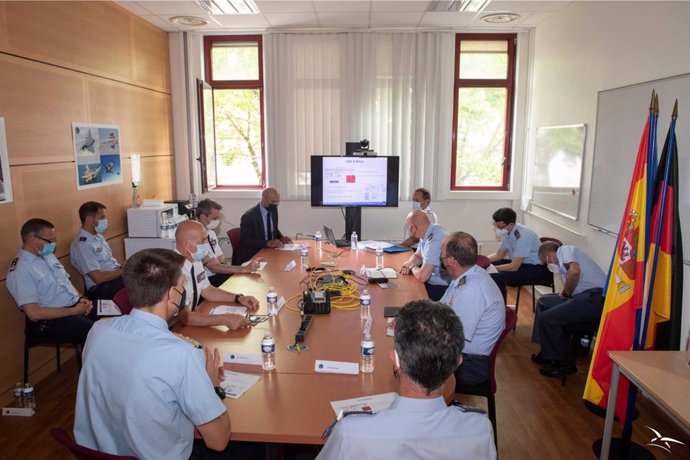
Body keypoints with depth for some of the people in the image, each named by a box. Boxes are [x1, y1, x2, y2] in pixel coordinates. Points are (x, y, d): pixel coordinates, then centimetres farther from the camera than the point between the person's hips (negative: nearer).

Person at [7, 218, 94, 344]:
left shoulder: (48, 255, 12)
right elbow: (34, 313, -20)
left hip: (76, 305, 9)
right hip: (51, 320, -8)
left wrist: (81, 299, -1)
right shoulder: (20, 270, -15)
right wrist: (74, 311, -17)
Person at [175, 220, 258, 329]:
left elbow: (207, 290, 12)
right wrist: (224, 319, -32)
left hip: (189, 321, 7)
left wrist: (238, 298, -1)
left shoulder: (195, 260, -1)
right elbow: (184, 317, -28)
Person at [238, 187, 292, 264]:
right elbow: (245, 241, -18)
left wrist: (281, 237, -5)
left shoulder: (273, 210, 3)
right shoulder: (249, 216, -17)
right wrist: (268, 243, -27)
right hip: (252, 257, -7)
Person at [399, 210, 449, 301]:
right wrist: (409, 264, -3)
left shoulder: (435, 240, -28)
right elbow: (417, 256, 18)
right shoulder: (427, 233, 1)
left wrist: (413, 267, -9)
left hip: (441, 289, -8)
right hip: (431, 281, 8)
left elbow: (422, 276, -30)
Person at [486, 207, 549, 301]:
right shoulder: (507, 232, -3)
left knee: (496, 278, -28)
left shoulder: (523, 236, -28)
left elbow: (514, 267, -26)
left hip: (536, 269, -9)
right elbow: (499, 255, 9)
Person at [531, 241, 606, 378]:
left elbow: (575, 271, -21)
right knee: (544, 302, 16)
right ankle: (548, 352, 21)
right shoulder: (565, 259, 27)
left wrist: (565, 293, -8)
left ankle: (563, 364, 5)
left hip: (595, 298, -10)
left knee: (547, 318, -12)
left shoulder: (564, 250, 0)